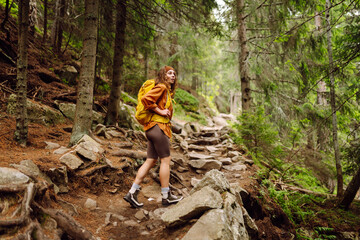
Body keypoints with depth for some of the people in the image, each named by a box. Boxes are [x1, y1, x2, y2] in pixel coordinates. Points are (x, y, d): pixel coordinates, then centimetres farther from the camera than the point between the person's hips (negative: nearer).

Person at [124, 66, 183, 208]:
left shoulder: (166, 90, 23)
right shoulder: (161, 87, -7)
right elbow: (146, 99, -21)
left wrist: (165, 111, 12)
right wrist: (160, 112, -15)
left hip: (152, 128, 10)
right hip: (158, 127, -10)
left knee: (150, 161, 8)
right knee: (165, 160, -2)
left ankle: (132, 193, 8)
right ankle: (166, 196, 8)